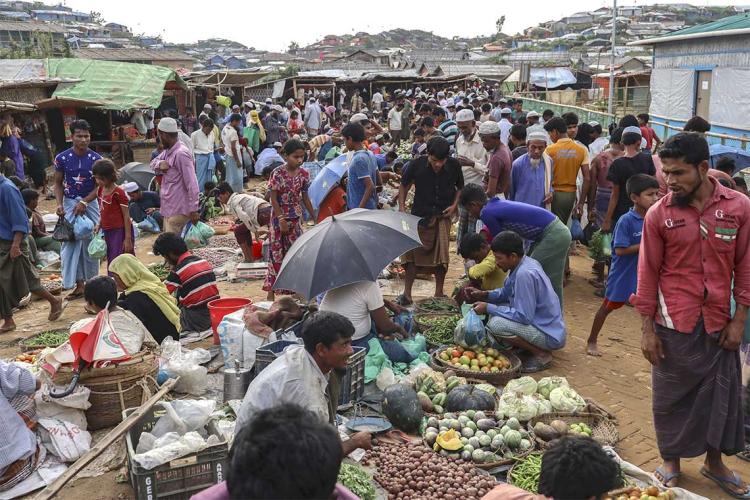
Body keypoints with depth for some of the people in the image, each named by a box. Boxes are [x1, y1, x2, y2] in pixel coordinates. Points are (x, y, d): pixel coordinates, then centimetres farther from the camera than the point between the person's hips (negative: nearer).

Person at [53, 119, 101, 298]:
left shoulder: (96, 159, -6)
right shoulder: (62, 158, -4)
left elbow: (99, 186, -4)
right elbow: (58, 183, 5)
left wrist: (84, 202, -15)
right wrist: (59, 204, -9)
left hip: (90, 203, 0)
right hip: (69, 204, 1)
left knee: (90, 243, 6)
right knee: (70, 243, -3)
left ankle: (91, 282, 19)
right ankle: (79, 284, 4)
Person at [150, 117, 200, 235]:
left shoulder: (181, 153, -19)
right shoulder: (168, 151, 11)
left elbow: (191, 183, -21)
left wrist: (194, 210, -21)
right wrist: (160, 163, -5)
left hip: (178, 210, -10)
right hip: (169, 208, 10)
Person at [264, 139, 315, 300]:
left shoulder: (304, 174, -1)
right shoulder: (278, 173, -14)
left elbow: (305, 197, 8)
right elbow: (273, 198, -12)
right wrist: (281, 219, -16)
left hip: (296, 218, 4)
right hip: (279, 217, -4)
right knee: (277, 252, 1)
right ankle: (271, 290, 8)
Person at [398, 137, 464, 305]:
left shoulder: (453, 165, -8)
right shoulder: (417, 164, -12)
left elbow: (460, 187, 10)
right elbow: (404, 185, 2)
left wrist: (454, 205, -4)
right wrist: (402, 206, -9)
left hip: (442, 216, 1)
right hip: (420, 215, -1)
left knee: (441, 255, 4)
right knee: (412, 253, -2)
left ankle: (439, 293, 20)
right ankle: (407, 294, 7)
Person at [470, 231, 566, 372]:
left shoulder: (525, 274, -27)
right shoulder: (523, 263, 2)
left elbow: (523, 316, -27)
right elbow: (506, 293, 16)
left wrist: (488, 308, -20)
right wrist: (485, 295, -1)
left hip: (550, 336, -10)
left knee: (495, 324, -25)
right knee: (493, 312, 12)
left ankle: (542, 355, -8)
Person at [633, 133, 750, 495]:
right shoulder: (659, 214, -7)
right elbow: (647, 273, -3)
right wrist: (647, 330, -3)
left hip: (719, 322, 2)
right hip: (674, 324, -1)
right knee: (671, 397, 11)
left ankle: (714, 462, 35)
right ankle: (670, 462, 31)